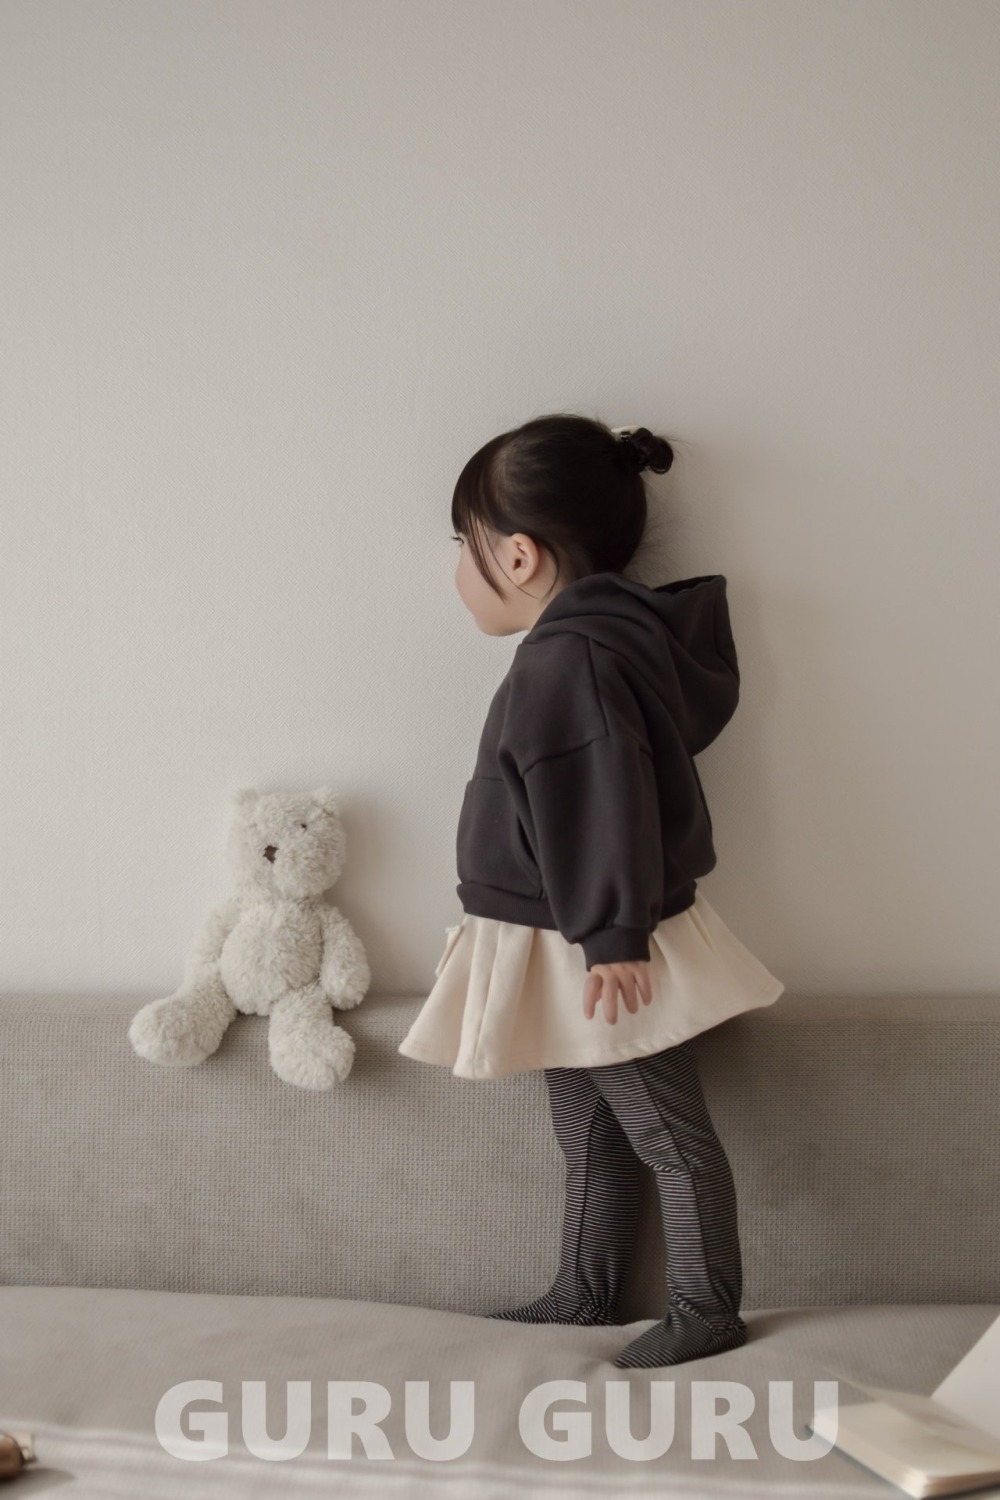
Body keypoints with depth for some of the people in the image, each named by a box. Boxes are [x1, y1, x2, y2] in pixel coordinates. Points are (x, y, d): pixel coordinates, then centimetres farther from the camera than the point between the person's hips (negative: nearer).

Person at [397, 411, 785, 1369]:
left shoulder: (571, 660, -25)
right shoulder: (596, 637, 7)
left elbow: (609, 811, -27)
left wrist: (611, 940, -23)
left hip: (602, 959, -10)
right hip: (565, 950, 10)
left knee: (666, 1132, 6)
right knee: (587, 1135, 21)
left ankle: (708, 1308, 21)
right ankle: (584, 1292, 35)